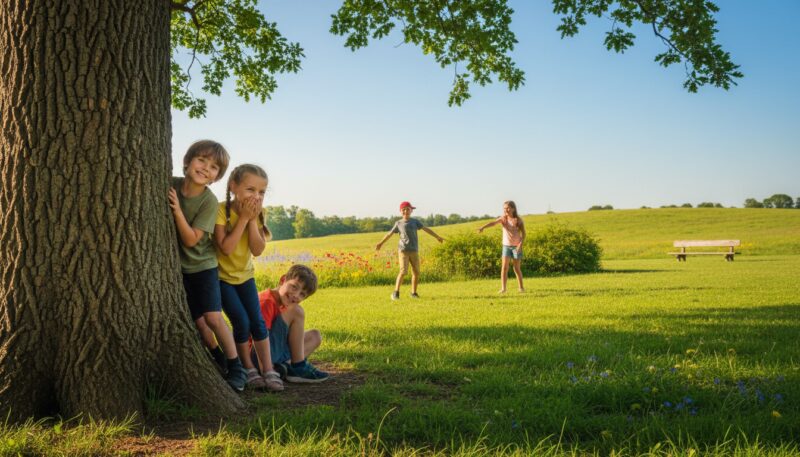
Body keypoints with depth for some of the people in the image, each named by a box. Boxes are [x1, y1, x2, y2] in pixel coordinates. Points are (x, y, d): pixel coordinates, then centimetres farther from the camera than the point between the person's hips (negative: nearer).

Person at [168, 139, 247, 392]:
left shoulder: (209, 201, -18)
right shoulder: (171, 185, -9)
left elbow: (191, 239, -22)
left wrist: (177, 210, -32)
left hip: (202, 265, -3)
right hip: (178, 266, 3)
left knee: (212, 317, -16)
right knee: (197, 320, 6)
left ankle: (236, 368, -2)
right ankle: (219, 360, 29)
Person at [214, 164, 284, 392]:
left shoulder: (257, 213, -7)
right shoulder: (221, 210, -22)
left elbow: (257, 250, -16)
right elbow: (226, 247, -30)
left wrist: (253, 220, -24)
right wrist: (243, 218, -29)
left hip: (244, 275, 5)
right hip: (222, 276, -4)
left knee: (258, 322, -2)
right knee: (241, 322, -12)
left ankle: (269, 370, 4)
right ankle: (249, 369, 5)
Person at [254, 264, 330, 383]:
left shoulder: (283, 306, 13)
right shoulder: (267, 301, -19)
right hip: (256, 355, -10)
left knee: (315, 336, 15)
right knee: (296, 312, -15)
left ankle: (285, 366, -7)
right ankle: (299, 368, -10)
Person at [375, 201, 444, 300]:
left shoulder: (415, 221, 8)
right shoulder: (398, 223, 5)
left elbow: (426, 229, 11)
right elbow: (390, 233, 15)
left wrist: (437, 237, 11)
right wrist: (380, 243, 20)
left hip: (414, 251, 3)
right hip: (403, 251, -3)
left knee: (416, 272, 1)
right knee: (403, 271, -16)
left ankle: (413, 293, 15)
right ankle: (396, 292, -8)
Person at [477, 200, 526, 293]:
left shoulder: (518, 220, -8)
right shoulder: (503, 218, -5)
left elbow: (523, 234, -8)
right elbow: (493, 223, -22)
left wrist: (520, 244, -23)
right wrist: (482, 227, -39)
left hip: (516, 246, -2)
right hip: (506, 246, 2)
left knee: (517, 268, 4)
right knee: (504, 267, -9)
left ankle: (521, 287, 19)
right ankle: (503, 288, -10)